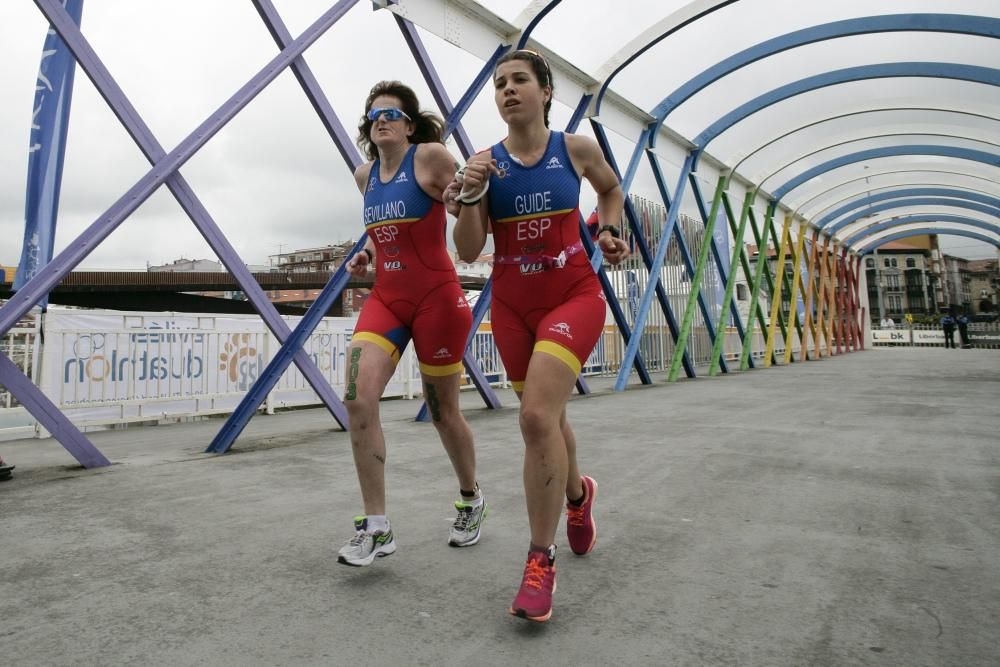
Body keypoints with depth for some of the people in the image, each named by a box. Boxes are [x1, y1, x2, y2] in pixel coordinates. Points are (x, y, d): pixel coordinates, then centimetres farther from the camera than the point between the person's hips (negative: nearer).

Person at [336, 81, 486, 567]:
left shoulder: (431, 157, -5)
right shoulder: (364, 175, 13)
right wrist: (366, 253, 11)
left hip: (436, 298, -5)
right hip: (385, 297, 5)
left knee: (442, 412, 6)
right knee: (357, 398, -15)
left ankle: (471, 501, 33)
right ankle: (376, 527, -4)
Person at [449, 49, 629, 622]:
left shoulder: (577, 149, 0)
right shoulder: (487, 161, 0)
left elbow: (612, 190, 21)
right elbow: (469, 252, -4)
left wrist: (609, 232, 3)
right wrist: (469, 195, -18)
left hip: (574, 295, -3)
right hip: (512, 305, 3)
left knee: (537, 415, -22)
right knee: (546, 418, 15)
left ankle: (541, 561, -7)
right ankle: (578, 494, 48)